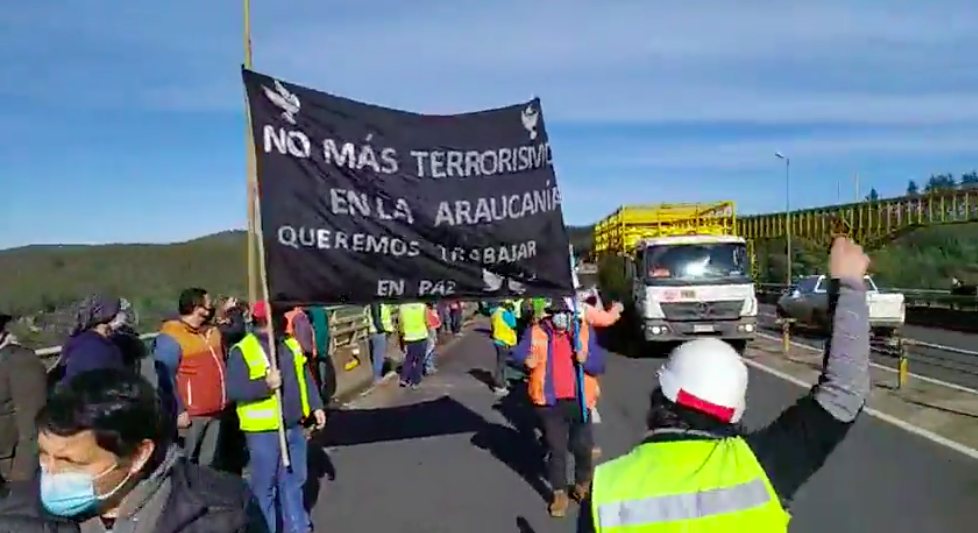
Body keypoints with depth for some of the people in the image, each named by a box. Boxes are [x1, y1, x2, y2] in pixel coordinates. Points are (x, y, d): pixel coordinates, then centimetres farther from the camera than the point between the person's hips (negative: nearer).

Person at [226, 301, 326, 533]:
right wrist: (265, 385, -29)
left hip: (294, 426, 6)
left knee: (294, 479, 17)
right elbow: (233, 390, -19)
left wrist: (316, 406, 11)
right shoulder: (242, 350, -13)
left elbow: (305, 378, 15)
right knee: (264, 485, 7)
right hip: (263, 431, -6)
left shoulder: (291, 344, 8)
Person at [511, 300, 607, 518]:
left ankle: (583, 484, 38)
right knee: (556, 449, 8)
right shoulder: (536, 332, -4)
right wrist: (526, 359, -28)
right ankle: (559, 493, 22)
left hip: (579, 400, 1)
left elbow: (600, 365, -2)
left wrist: (586, 359, -24)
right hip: (550, 402, -1)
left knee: (582, 446, 13)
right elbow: (517, 353, -6)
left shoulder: (584, 331, -2)